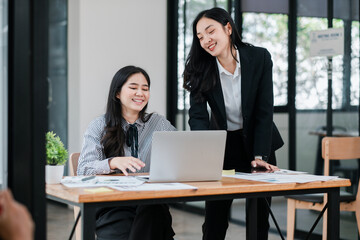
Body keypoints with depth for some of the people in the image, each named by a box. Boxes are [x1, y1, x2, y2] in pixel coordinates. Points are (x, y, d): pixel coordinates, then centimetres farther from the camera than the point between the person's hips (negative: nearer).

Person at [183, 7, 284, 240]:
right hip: (222, 144, 0)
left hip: (257, 141, 0)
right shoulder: (201, 68, -13)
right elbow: (197, 115, -19)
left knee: (259, 216, 5)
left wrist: (260, 156, -22)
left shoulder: (259, 58, -15)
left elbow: (264, 110, -15)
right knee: (215, 218, -2)